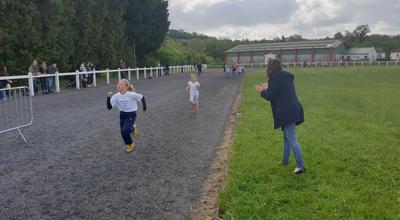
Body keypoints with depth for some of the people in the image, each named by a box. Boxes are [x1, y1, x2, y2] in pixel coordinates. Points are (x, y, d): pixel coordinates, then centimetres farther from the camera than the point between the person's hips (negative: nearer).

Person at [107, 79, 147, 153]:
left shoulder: (131, 95, -22)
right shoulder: (116, 96, -10)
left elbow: (142, 97, -8)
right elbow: (109, 107, -12)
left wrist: (144, 107, 1)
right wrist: (109, 97, -23)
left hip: (131, 115, -5)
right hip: (122, 115, 5)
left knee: (125, 131, -20)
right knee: (123, 133, 7)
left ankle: (131, 144, 9)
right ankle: (131, 129, 44)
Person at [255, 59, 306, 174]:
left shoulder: (275, 78, -11)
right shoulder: (286, 77, 16)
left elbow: (271, 96, -12)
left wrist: (262, 91, 6)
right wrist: (268, 88, 26)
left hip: (287, 112, -10)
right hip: (292, 110, 10)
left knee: (292, 138, -9)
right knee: (287, 136, 19)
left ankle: (300, 165, -10)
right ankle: (285, 160, 30)